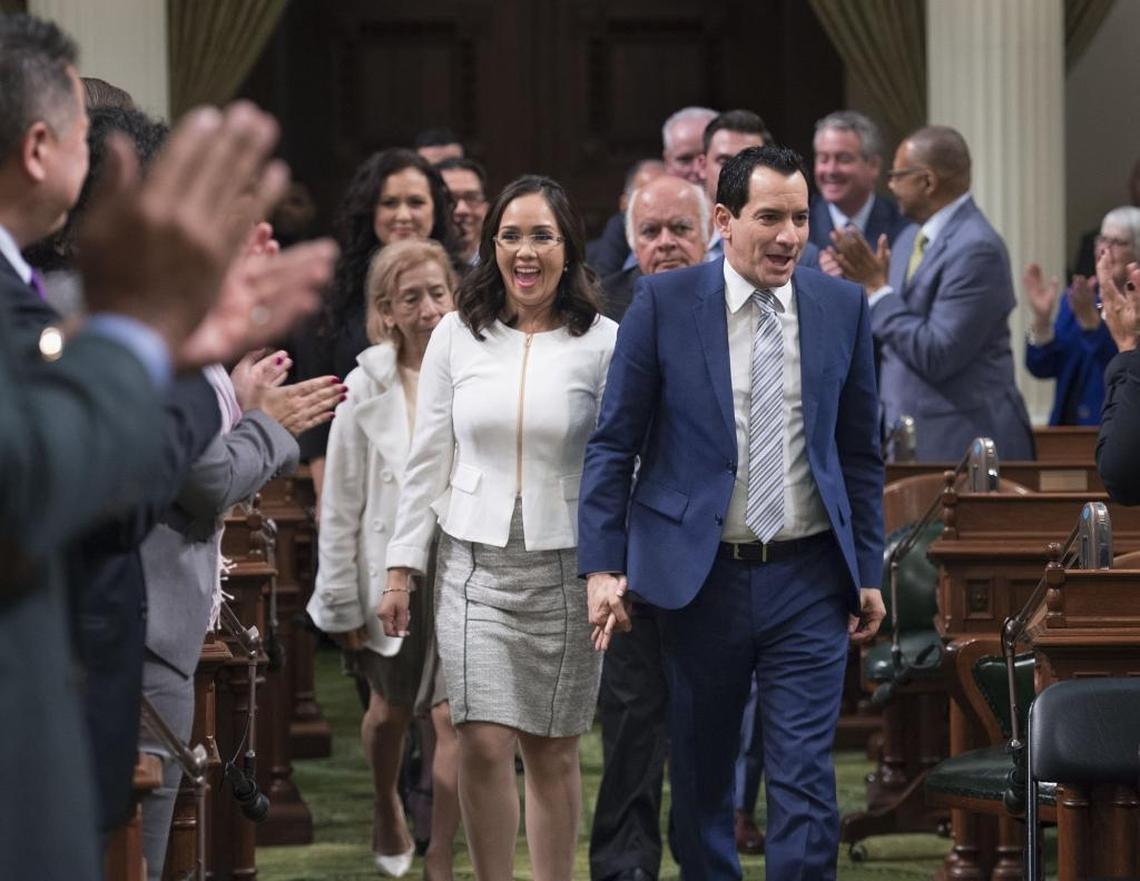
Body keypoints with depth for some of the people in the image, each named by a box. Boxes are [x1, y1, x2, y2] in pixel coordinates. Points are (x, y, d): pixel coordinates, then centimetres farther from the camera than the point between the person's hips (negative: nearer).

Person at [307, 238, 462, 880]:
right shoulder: (368, 389, -7)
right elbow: (342, 505, -2)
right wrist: (341, 600, -2)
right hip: (393, 572, 1)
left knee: (455, 717, -8)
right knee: (391, 709, 19)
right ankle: (388, 808, 49)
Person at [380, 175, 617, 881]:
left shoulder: (603, 344, -2)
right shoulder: (457, 337, 3)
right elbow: (428, 461, 7)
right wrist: (401, 569, 5)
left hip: (566, 567, -1)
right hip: (475, 564, 1)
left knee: (553, 752, 6)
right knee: (485, 746, -7)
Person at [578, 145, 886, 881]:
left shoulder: (843, 307, 3)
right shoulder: (665, 303, -4)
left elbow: (861, 453, 10)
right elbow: (613, 444, -1)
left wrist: (869, 571, 7)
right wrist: (603, 567, -7)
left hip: (808, 579, 1)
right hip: (699, 575, -1)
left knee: (806, 780, -6)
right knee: (701, 778, 11)